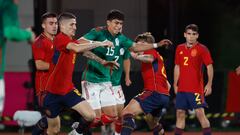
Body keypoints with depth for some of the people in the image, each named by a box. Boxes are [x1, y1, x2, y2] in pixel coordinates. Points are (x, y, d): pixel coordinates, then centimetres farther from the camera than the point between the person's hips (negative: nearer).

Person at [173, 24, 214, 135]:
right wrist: (175, 84, 15)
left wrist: (209, 84, -15)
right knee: (180, 113, 7)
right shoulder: (180, 49, 10)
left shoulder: (202, 49, -5)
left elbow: (209, 67, -6)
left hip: (196, 88, -5)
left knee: (200, 113, -11)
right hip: (182, 88, 5)